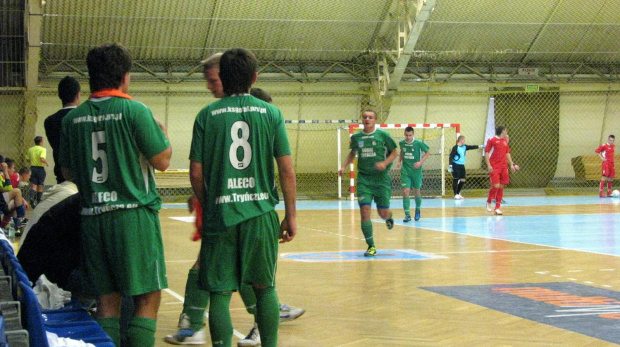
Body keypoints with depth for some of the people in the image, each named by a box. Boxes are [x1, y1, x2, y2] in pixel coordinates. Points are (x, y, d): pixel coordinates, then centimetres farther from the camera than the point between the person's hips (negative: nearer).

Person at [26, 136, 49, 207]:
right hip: (40, 168, -3)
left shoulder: (30, 149, 6)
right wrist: (47, 163, -6)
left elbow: (27, 159, 10)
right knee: (40, 186, 9)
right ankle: (38, 201, 14)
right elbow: (42, 159, -23)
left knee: (33, 186, 0)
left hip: (32, 168, 3)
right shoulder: (43, 149, -10)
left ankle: (32, 198, -25)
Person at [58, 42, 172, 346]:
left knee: (107, 300, 9)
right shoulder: (134, 111, -8)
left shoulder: (72, 118, 7)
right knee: (148, 298, 1)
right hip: (134, 215, -5)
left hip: (93, 217, 5)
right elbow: (162, 161, -6)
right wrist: (163, 133, 13)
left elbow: (68, 173, 13)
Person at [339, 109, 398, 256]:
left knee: (383, 213, 1)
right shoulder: (356, 137, 5)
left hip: (381, 178, -2)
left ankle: (389, 217, 42)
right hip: (364, 179, 2)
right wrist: (344, 166, 8)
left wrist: (384, 163, -13)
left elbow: (394, 152, 3)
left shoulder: (382, 135, -3)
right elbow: (352, 153, 23)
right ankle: (371, 247, -1)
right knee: (365, 211, -11)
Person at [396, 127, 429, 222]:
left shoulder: (418, 143, -10)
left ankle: (418, 210, 37)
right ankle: (407, 215, -9)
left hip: (416, 170, -1)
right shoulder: (401, 143, 0)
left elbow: (428, 152, -1)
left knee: (416, 192, 10)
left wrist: (420, 162, -13)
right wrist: (399, 161, 5)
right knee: (405, 192, -11)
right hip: (405, 171, 1)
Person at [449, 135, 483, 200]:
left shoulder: (464, 147, 11)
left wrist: (479, 146, -1)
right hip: (456, 165, -8)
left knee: (463, 180, 10)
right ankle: (456, 195, 0)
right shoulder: (455, 147, -12)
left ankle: (458, 193, 24)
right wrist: (450, 165, -22)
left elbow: (471, 147, 11)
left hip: (462, 165, 8)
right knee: (456, 180, -5)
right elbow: (451, 156, -16)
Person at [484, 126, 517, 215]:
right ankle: (489, 202, 11)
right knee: (496, 186, -14)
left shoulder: (505, 141, 15)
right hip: (494, 167, -6)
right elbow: (486, 153, -5)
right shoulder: (492, 140, -4)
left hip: (503, 167, 6)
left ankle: (497, 208, 7)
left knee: (501, 187, 2)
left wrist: (511, 164, 15)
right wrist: (489, 165, -13)